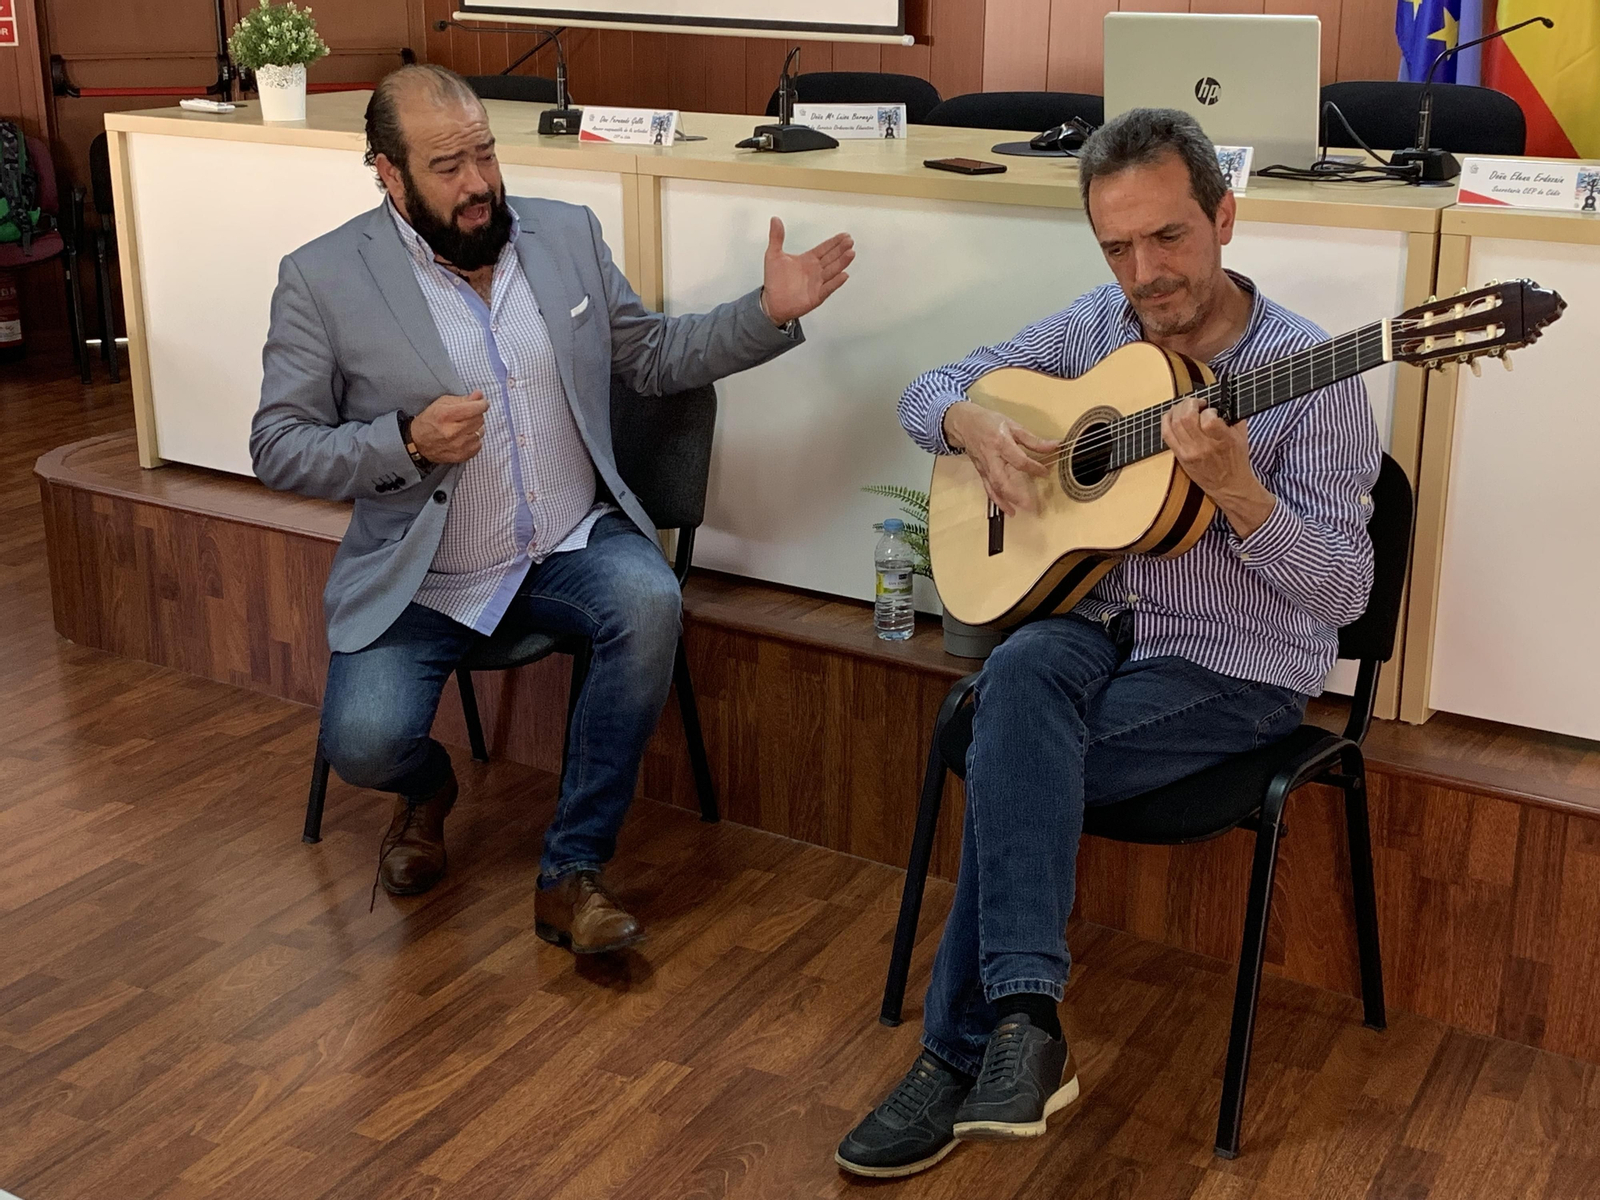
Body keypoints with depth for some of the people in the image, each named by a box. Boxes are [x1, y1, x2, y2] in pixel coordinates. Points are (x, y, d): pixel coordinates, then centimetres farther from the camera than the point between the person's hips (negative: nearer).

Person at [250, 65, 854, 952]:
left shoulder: (567, 235, 5)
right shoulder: (322, 278, -6)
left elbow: (653, 358, 12)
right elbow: (277, 447, -4)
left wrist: (769, 311, -3)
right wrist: (406, 442, -21)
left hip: (573, 544, 2)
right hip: (421, 577, -2)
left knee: (649, 601, -31)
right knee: (363, 742, -25)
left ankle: (571, 872, -15)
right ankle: (427, 787, 18)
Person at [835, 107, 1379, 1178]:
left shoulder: (1311, 377, -13)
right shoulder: (1095, 327, 3)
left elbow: (1345, 590, -17)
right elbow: (931, 389, 12)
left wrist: (1233, 487, -33)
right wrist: (975, 426, -12)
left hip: (1239, 672, -4)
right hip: (1099, 629, 4)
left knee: (1013, 766, -26)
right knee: (1020, 672, -31)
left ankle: (966, 1052, -12)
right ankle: (1021, 1028, -32)